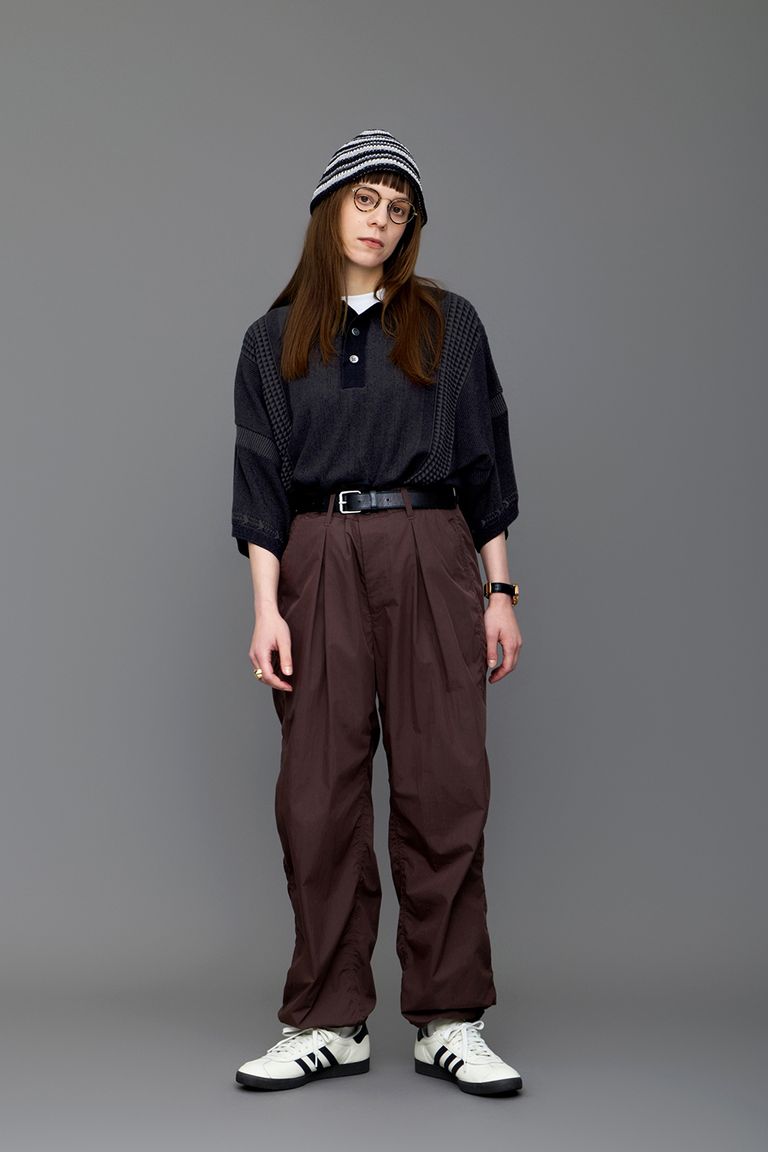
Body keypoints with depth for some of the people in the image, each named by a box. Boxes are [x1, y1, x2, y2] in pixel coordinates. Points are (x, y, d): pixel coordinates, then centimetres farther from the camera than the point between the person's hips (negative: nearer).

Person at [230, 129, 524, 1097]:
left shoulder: (449, 325, 11)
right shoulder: (275, 340, 11)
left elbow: (484, 462, 9)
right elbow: (261, 478, 5)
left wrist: (499, 591, 3)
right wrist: (267, 607, -5)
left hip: (431, 559, 0)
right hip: (320, 562, 0)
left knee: (444, 783, -3)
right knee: (320, 791, -1)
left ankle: (449, 1022, 6)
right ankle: (330, 1024, 9)